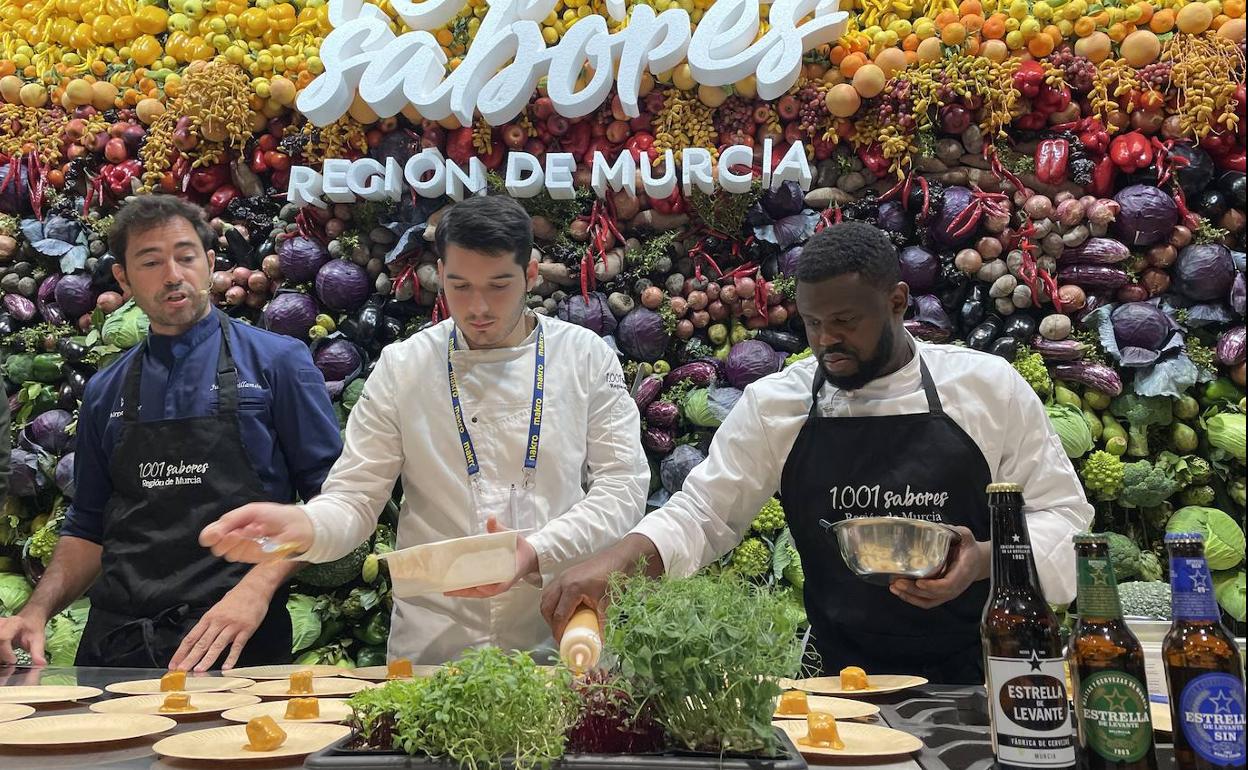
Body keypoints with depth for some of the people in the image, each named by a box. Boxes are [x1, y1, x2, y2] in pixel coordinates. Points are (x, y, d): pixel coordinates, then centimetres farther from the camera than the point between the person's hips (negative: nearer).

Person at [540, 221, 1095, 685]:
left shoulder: (989, 386, 0)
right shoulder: (775, 403, 2)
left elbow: (1060, 515, 5)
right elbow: (701, 514, 2)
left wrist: (984, 559, -14)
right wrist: (612, 563, -15)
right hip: (842, 681, 1)